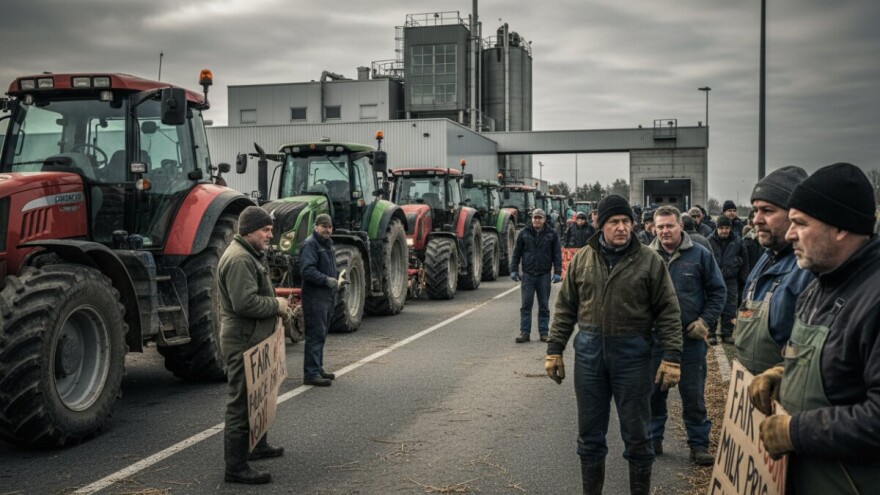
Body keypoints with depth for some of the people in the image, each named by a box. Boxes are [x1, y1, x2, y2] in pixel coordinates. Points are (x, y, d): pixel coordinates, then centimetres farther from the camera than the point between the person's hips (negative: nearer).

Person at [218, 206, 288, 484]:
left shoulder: (250, 255, 15)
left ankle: (257, 446, 40)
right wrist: (276, 305, -15)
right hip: (243, 343, -11)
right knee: (242, 404, -5)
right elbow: (245, 303, -29)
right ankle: (235, 467, 1)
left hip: (254, 340, 11)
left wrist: (274, 305, 7)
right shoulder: (239, 259, -21)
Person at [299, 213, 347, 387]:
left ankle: (317, 369, 25)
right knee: (315, 335, -9)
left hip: (327, 297, 10)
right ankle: (311, 374, -7)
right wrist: (327, 280, -27)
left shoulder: (327, 244, 17)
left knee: (321, 335, 16)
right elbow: (306, 271, -24)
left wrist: (338, 278, 11)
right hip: (315, 297, -10)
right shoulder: (310, 244, -13)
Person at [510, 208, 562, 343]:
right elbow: (516, 253, 7)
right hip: (528, 275, 0)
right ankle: (525, 332, 6)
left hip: (544, 275, 0)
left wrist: (557, 272, -3)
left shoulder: (551, 234, 3)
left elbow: (557, 254, 4)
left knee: (544, 306, 6)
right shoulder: (524, 233, 4)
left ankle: (544, 333, 12)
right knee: (526, 305, 1)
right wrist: (513, 270, 0)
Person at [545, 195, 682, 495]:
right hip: (589, 351, 3)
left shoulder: (649, 260, -4)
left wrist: (672, 356, -10)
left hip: (632, 353, -2)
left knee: (637, 433, 7)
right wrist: (554, 350, 6)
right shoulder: (582, 259, 4)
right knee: (590, 433, 12)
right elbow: (565, 308, 9)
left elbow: (668, 312, -4)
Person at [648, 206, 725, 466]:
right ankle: (653, 439, 25)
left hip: (691, 337, -1)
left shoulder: (700, 255, -2)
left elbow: (718, 291, 3)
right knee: (654, 392, 11)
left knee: (693, 395, 6)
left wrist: (705, 322, -6)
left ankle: (699, 444, 17)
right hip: (654, 337, 1)